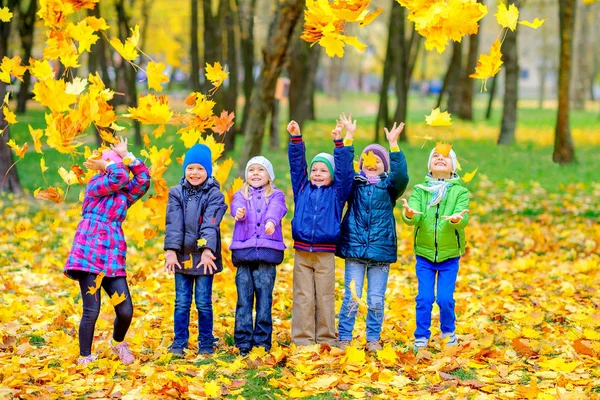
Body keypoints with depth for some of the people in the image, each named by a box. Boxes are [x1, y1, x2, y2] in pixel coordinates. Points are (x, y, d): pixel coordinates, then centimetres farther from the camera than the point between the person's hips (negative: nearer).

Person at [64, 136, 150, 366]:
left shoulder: (125, 194, 18)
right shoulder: (95, 185, 1)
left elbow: (144, 179, 5)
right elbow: (117, 178, -17)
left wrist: (126, 155, 8)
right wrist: (108, 165, 1)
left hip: (113, 259, 6)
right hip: (89, 255, -6)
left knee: (126, 311, -1)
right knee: (91, 311, -8)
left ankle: (118, 342, 29)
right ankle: (85, 358, 7)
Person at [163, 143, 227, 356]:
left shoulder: (214, 195, -2)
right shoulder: (176, 193, 5)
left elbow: (210, 224, -15)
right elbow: (173, 224, -5)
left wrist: (207, 250, -28)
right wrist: (171, 250, -16)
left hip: (204, 256, -2)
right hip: (182, 255, 2)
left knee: (203, 302, 2)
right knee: (182, 302, 5)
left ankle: (206, 344, 13)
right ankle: (179, 344, 14)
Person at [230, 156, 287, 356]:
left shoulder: (276, 195, 11)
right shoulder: (241, 195, 16)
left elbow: (276, 209, -11)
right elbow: (236, 205, -7)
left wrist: (271, 221, -35)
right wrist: (239, 212, -33)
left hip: (267, 251, -1)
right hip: (244, 252, 1)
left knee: (264, 298, -1)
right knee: (244, 299, 0)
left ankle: (263, 341, 4)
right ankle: (243, 342, 3)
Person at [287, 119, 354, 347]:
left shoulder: (336, 193, 7)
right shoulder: (302, 189, 12)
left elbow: (344, 171, -2)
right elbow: (296, 165, 10)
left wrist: (339, 143, -8)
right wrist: (296, 139, 1)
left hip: (325, 253, -2)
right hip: (302, 252, 2)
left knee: (325, 297, 3)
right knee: (303, 297, 2)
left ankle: (327, 340, 10)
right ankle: (302, 340, 5)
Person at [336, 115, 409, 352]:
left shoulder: (389, 186, 5)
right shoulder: (354, 184, 8)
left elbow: (401, 176, -14)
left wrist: (393, 145, -20)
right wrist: (348, 139, -13)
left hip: (381, 252, 0)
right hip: (354, 250, 0)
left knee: (376, 300, 5)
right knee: (351, 298, -1)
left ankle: (373, 339, 15)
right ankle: (344, 338, 6)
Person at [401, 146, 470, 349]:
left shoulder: (460, 191, -2)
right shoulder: (419, 190, 0)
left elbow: (463, 218, -19)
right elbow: (412, 217, -15)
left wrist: (456, 219, -43)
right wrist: (409, 214, -39)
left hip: (450, 256, -1)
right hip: (424, 254, 1)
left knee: (445, 298, -3)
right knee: (424, 298, -2)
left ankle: (449, 333, 22)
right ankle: (421, 337, 14)